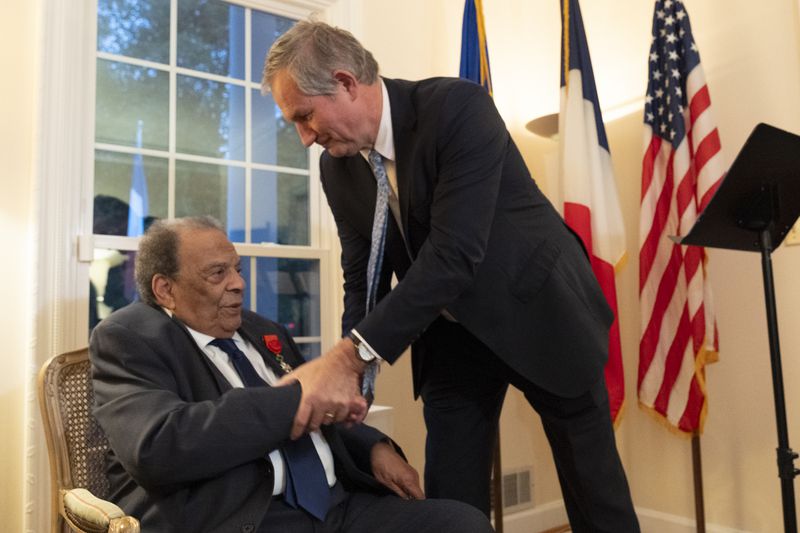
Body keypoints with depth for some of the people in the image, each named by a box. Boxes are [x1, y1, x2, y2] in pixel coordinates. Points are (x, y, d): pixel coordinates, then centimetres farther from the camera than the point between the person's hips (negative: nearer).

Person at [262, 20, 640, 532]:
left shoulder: (458, 106, -25)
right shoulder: (337, 165, -6)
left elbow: (454, 253, -34)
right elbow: (363, 274, -1)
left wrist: (352, 355, -38)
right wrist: (348, 378, -12)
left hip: (539, 308, -4)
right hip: (450, 331, 5)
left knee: (592, 481, 12)